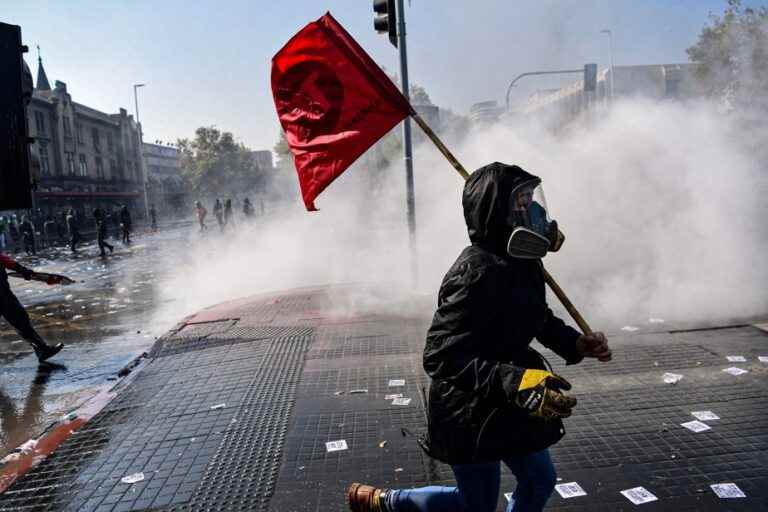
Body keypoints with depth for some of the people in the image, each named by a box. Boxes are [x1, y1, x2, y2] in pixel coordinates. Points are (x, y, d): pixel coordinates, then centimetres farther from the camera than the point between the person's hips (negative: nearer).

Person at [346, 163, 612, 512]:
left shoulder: (522, 262, 0)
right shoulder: (476, 273, -30)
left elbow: (538, 318, 19)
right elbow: (440, 357, -34)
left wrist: (576, 343, 3)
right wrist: (515, 383, -42)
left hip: (509, 406, 9)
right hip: (470, 414, -9)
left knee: (540, 481, 20)